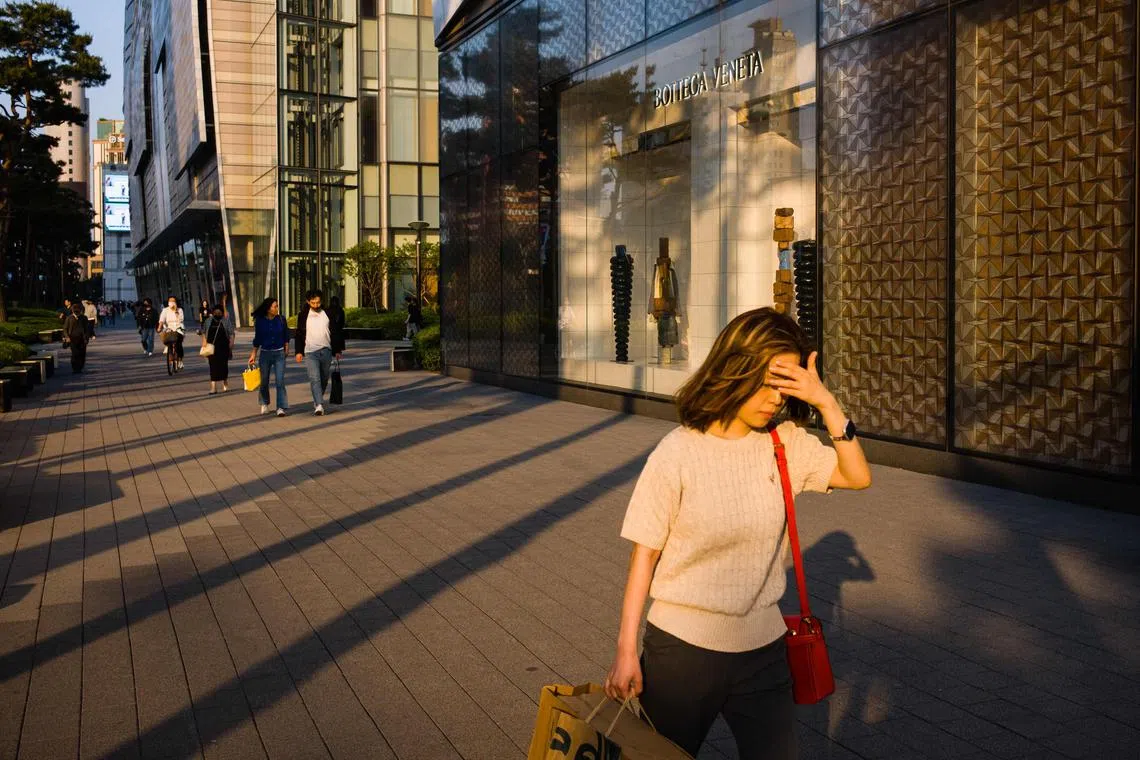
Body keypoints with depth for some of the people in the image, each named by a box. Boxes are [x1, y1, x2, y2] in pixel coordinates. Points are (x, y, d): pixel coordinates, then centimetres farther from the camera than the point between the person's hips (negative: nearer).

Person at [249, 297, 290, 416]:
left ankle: (281, 407, -8)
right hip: (265, 353, 1)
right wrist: (253, 355, 5)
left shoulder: (281, 319, -3)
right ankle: (265, 403, 35)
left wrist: (286, 350, 7)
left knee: (280, 381, -10)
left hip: (279, 353, -1)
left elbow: (286, 336, 8)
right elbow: (257, 339, 6)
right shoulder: (260, 321, -3)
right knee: (264, 381, 12)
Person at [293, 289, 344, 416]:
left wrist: (337, 350, 9)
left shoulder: (327, 314, 7)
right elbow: (299, 334, 7)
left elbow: (335, 333, 11)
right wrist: (299, 352, 0)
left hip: (326, 351, 2)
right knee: (314, 378, -14)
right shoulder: (303, 315, 4)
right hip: (310, 352, -2)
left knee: (324, 379, 10)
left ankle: (317, 401, 29)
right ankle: (319, 405, -21)